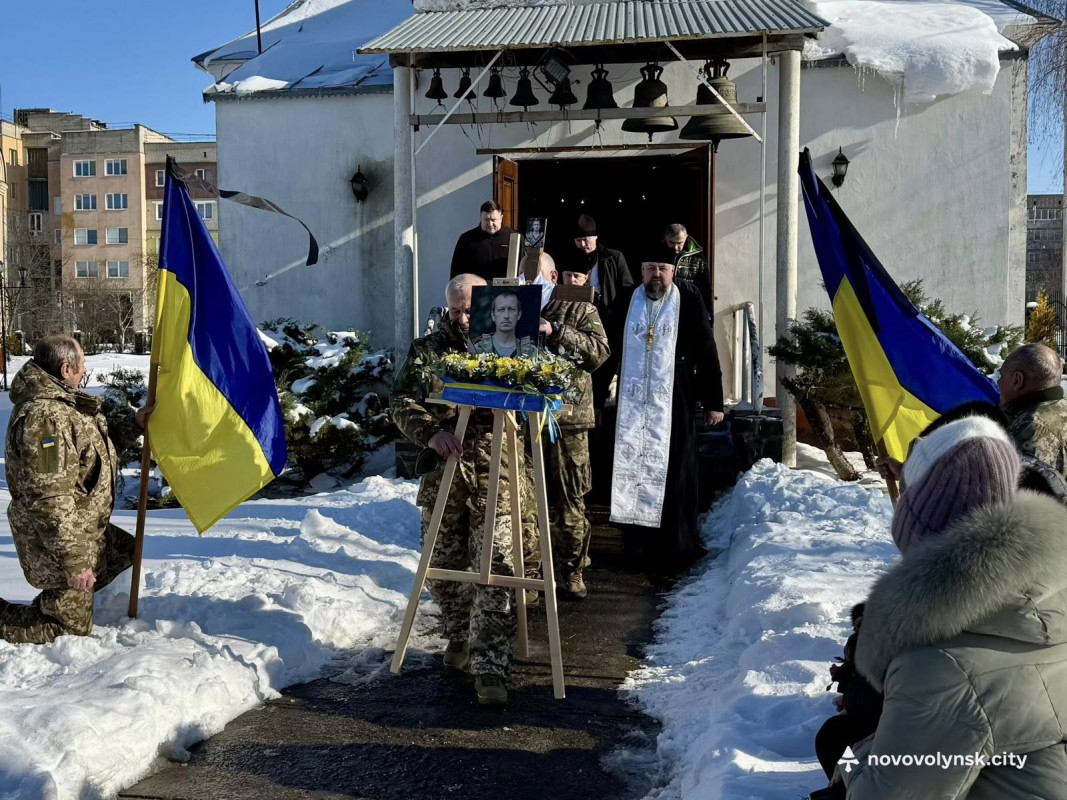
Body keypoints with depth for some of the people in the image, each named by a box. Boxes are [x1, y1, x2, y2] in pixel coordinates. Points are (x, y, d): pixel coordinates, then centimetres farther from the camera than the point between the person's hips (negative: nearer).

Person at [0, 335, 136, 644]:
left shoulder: (61, 401, 4)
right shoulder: (44, 416, -29)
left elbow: (92, 444, 23)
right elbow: (49, 499, -32)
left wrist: (134, 423, 14)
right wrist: (72, 562, -30)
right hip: (57, 539, -10)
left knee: (125, 552, 30)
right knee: (71, 629, 3)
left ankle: (49, 605, 30)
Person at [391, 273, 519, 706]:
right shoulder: (427, 350, 8)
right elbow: (401, 402, -1)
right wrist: (431, 431, -18)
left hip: (494, 474, -2)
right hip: (442, 473, 2)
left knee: (494, 569, -8)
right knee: (441, 565, 11)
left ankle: (491, 668, -4)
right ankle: (460, 636, 35)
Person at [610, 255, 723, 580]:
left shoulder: (689, 302, 1)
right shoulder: (626, 302, 8)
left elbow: (707, 354, 1)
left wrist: (713, 402, 0)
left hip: (675, 406, -2)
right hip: (633, 406, 3)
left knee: (675, 478, 0)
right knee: (637, 473, 5)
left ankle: (677, 550, 10)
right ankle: (650, 547, 17)